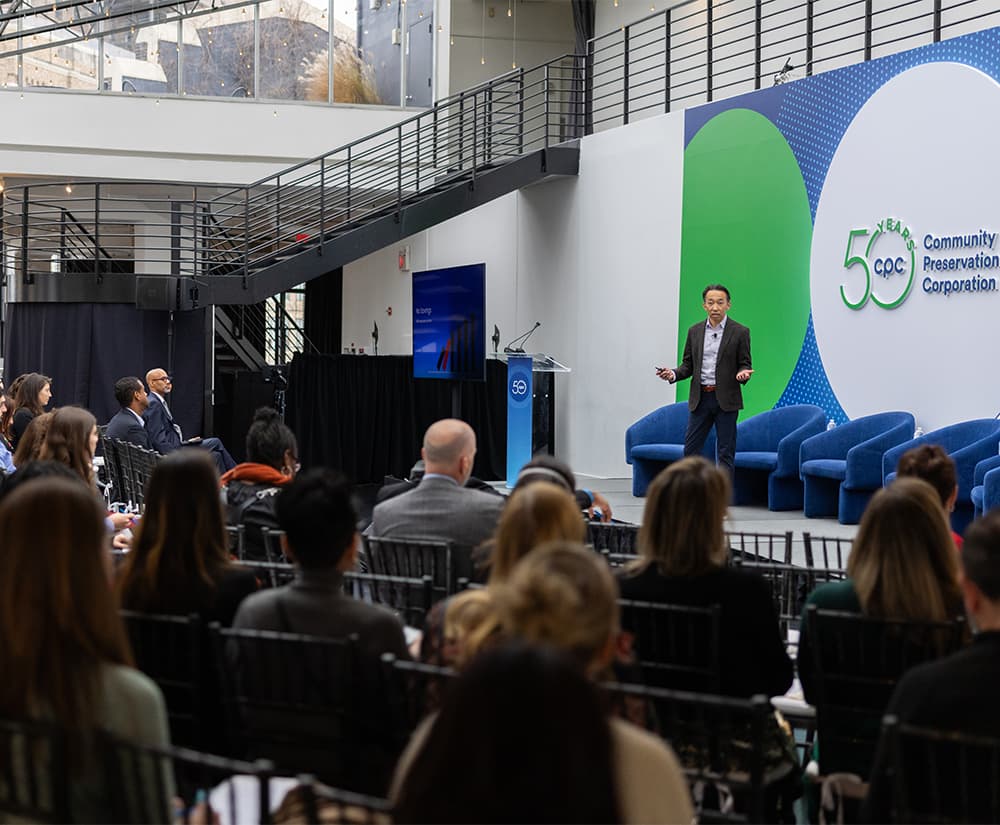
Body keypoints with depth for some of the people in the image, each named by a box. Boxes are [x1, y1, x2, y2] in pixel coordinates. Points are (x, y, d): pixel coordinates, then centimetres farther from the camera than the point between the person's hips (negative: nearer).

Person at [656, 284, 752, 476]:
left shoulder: (740, 332, -1)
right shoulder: (695, 331, 10)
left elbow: (745, 364, 1)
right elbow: (688, 365, 12)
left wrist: (743, 373, -22)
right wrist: (673, 374, -8)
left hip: (726, 399, -3)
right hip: (700, 398, 3)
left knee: (725, 453, 1)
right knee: (690, 450, 2)